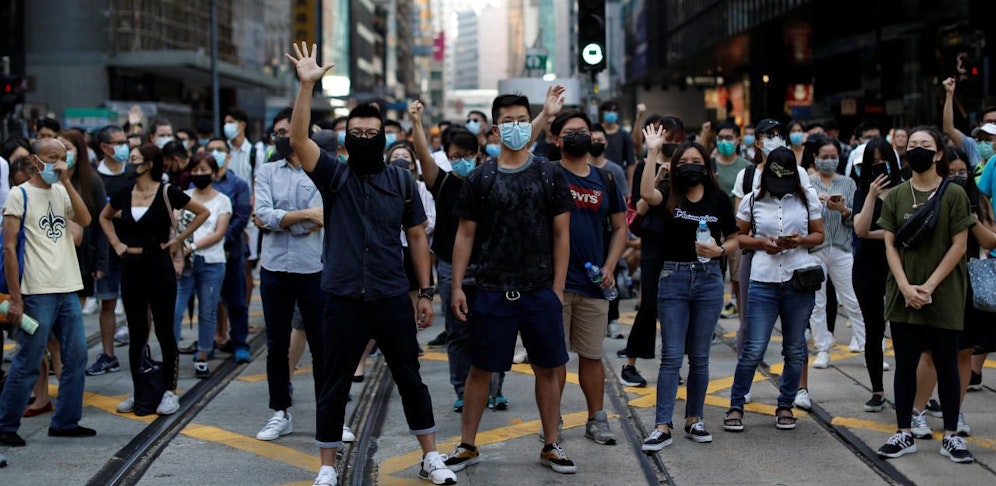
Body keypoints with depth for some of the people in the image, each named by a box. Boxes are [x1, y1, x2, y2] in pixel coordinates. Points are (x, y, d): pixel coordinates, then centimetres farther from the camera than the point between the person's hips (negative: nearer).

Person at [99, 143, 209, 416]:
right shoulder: (124, 194, 6)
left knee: (164, 332, 0)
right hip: (131, 268, 5)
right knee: (136, 334, 8)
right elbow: (104, 217, 24)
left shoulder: (167, 193, -7)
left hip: (159, 266, -5)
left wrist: (179, 239, -4)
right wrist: (116, 243, 10)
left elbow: (203, 212, -2)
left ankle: (169, 392, 6)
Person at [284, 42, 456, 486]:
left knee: (411, 380, 10)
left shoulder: (401, 180, 4)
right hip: (343, 300, -1)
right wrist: (307, 86, -25)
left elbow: (416, 237, 8)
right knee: (333, 387, 6)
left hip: (393, 299, 1)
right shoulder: (334, 174, 0)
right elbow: (298, 139, -16)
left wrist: (425, 291, 4)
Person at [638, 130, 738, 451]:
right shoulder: (669, 195, 0)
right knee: (671, 355, -2)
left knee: (699, 355, 9)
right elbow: (646, 193, -24)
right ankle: (662, 427, -2)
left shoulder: (719, 199, 4)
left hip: (708, 278, 1)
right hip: (673, 277, -1)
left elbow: (733, 241, 10)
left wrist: (719, 250, -11)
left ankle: (694, 419, 21)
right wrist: (652, 151, -22)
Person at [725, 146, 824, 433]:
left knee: (795, 349, 8)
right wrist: (762, 243, -9)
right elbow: (738, 237, 10)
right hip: (763, 280, -1)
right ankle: (736, 407, 8)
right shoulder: (752, 201, 4)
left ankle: (785, 406, 23)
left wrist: (800, 241, -9)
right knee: (754, 349, -5)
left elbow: (819, 235, 11)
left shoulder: (807, 199, 7)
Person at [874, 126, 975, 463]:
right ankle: (904, 434, 14)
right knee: (905, 364, 7)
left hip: (944, 296, -2)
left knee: (946, 365, 4)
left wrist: (929, 286, -11)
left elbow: (958, 246, -6)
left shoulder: (954, 194, -3)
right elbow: (890, 245, 3)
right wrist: (906, 287, -9)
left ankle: (951, 436, 12)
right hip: (903, 296, 3)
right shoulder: (895, 196, 5)